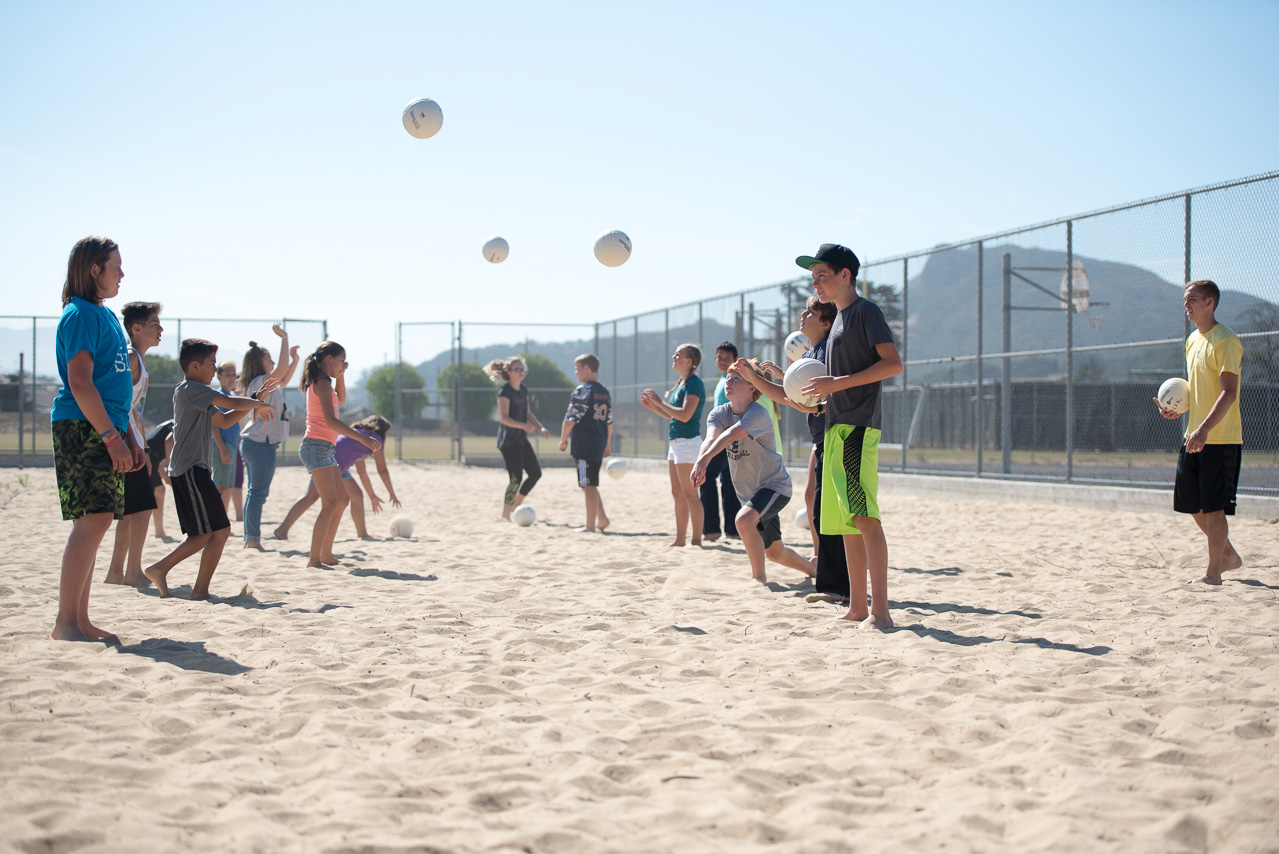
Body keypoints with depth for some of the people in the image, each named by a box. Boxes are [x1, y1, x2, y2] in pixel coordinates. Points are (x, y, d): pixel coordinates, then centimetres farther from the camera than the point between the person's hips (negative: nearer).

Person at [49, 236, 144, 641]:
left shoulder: (106, 315, 20)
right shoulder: (80, 314, -9)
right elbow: (80, 383, -17)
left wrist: (129, 437, 22)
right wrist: (112, 436, -19)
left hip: (105, 430, 9)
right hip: (82, 427, -9)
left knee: (95, 524, 8)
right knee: (93, 520, -14)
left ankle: (80, 620, 12)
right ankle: (65, 622, -11)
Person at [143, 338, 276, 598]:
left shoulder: (194, 393, 21)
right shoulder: (191, 389, -10)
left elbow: (224, 419, 26)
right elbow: (231, 402, -19)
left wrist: (252, 404, 13)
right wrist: (258, 404, -1)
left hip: (187, 471, 11)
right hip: (191, 470, -11)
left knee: (202, 535, 14)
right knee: (220, 529, -9)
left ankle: (159, 568, 15)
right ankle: (200, 591, -6)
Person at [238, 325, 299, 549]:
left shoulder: (266, 384, 17)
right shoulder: (261, 382, -12)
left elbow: (284, 379, 34)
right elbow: (281, 369, -29)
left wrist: (295, 359, 23)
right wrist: (284, 339, -22)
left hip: (253, 444, 11)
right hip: (261, 444, -11)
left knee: (254, 493, 12)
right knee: (258, 493, -10)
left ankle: (250, 539, 15)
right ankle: (253, 539, -10)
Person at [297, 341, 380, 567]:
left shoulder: (320, 383, 17)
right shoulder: (322, 383, -13)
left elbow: (340, 400, 33)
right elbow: (330, 420, -24)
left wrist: (340, 376, 19)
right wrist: (363, 438, -28)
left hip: (325, 448, 11)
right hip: (317, 446, -11)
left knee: (341, 500, 15)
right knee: (330, 503, -16)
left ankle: (326, 554, 20)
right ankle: (314, 559, -18)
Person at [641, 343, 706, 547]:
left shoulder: (694, 384, -12)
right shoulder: (681, 384, 17)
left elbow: (685, 415, -22)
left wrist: (660, 402, -16)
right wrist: (653, 407, 14)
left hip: (688, 442, -10)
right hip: (676, 442, 10)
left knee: (689, 494, -8)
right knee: (677, 494, 11)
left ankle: (697, 539, -5)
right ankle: (680, 539, 16)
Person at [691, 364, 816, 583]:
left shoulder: (758, 414, -23)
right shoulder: (719, 413, -5)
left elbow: (730, 436, -40)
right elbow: (711, 438, -26)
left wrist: (704, 459, -56)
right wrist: (699, 463, -47)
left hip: (775, 484, -7)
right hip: (748, 491, 7)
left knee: (744, 519, -33)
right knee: (775, 553, 17)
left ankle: (759, 577, -15)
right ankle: (813, 569, 46)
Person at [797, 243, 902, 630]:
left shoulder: (866, 310, -4)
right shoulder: (839, 318, 23)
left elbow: (893, 364, -15)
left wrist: (838, 383, -17)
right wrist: (820, 392, 13)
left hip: (859, 426, -10)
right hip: (837, 427, 10)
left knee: (864, 516, -16)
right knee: (845, 521, 9)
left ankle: (880, 611, -17)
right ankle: (857, 607, 13)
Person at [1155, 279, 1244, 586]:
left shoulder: (1225, 341, -13)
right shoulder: (1193, 340, 15)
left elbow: (1229, 393, -20)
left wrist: (1204, 429, -29)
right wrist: (1176, 408, 5)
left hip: (1220, 438, -9)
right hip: (1195, 437, 9)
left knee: (1214, 507, -5)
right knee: (1193, 505, 12)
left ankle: (1213, 574, 4)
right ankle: (1229, 556, 30)